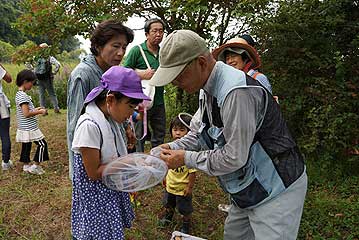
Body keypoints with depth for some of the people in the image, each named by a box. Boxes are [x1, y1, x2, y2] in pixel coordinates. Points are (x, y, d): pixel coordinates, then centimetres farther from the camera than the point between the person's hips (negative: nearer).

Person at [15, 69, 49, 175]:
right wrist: (40, 112, -14)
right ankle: (35, 166, 4)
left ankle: (26, 166, 30)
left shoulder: (19, 94, 11)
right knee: (42, 144, -2)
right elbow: (26, 114, -25)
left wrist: (35, 109, 12)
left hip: (24, 128, 10)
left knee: (26, 146, 18)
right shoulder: (23, 96, -21)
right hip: (29, 128, -10)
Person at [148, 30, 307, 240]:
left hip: (277, 188, -9)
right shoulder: (211, 89, 1)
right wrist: (174, 147, -2)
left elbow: (234, 158, -29)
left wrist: (186, 158, -17)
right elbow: (203, 132, 13)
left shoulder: (237, 92, -31)